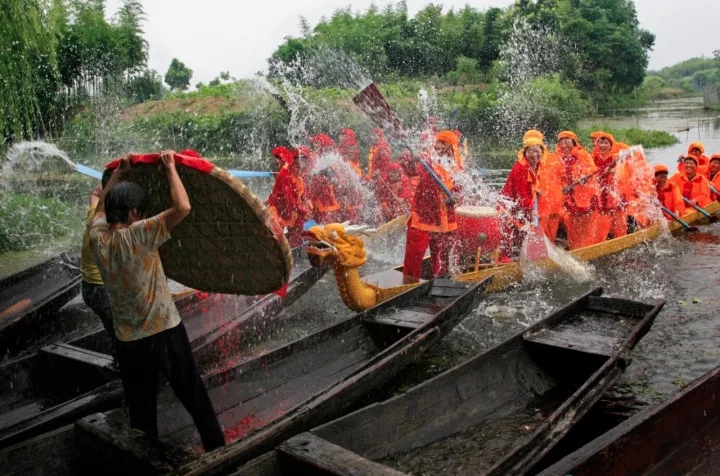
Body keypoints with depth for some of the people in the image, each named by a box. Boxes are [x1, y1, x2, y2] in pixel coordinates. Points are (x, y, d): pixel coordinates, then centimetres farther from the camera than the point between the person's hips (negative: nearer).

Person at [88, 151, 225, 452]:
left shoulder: (97, 239, -2)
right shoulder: (137, 236, -19)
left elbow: (101, 206, 21)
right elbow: (183, 207, -27)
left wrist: (118, 173, 20)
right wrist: (170, 167, -15)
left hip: (128, 341, 5)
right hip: (164, 333, -5)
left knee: (140, 409, 15)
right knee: (194, 397, 11)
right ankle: (217, 449, 23)